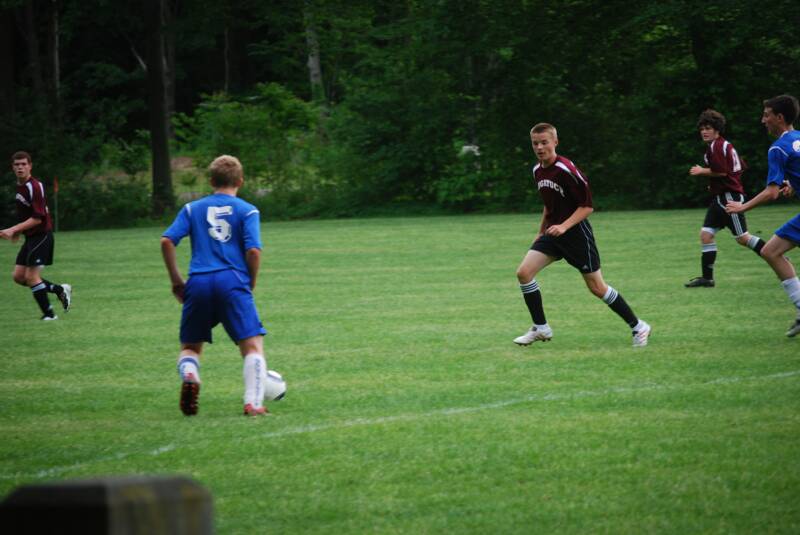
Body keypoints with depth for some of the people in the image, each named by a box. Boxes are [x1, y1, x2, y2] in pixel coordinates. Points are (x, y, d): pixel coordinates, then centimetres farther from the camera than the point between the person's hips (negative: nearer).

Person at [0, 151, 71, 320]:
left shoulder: (34, 187, -18)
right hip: (30, 237, 9)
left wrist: (14, 230, -24)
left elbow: (38, 218, -22)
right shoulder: (20, 186, 10)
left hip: (41, 235, -9)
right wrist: (17, 231, 15)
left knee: (31, 277, -10)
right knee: (19, 276, 7)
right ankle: (60, 290, 18)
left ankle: (48, 314, 0)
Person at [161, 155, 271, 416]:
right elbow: (253, 250, -4)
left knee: (190, 346, 18)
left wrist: (176, 281, 11)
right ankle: (253, 402, -18)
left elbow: (167, 241, 4)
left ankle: (189, 376, -15)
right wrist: (251, 284, 11)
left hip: (198, 284, 2)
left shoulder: (192, 209, 16)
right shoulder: (247, 211, 9)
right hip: (233, 282, -2)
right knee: (253, 345, 0)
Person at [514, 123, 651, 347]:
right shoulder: (538, 171, 5)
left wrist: (564, 226, -26)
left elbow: (587, 205, -17)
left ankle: (638, 327, 15)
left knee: (596, 287, -1)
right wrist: (541, 232, 21)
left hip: (576, 233, -7)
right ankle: (541, 328, 2)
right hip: (552, 233, 7)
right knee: (524, 272, -9)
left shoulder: (567, 170, -19)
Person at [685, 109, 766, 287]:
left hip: (728, 197, -11)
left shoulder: (716, 146, -13)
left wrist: (702, 171, -8)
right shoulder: (726, 145, 17)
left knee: (742, 238, -8)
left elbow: (721, 171, -23)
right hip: (720, 198, 11)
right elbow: (740, 168, 22)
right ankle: (707, 278, 4)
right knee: (705, 234, 4)